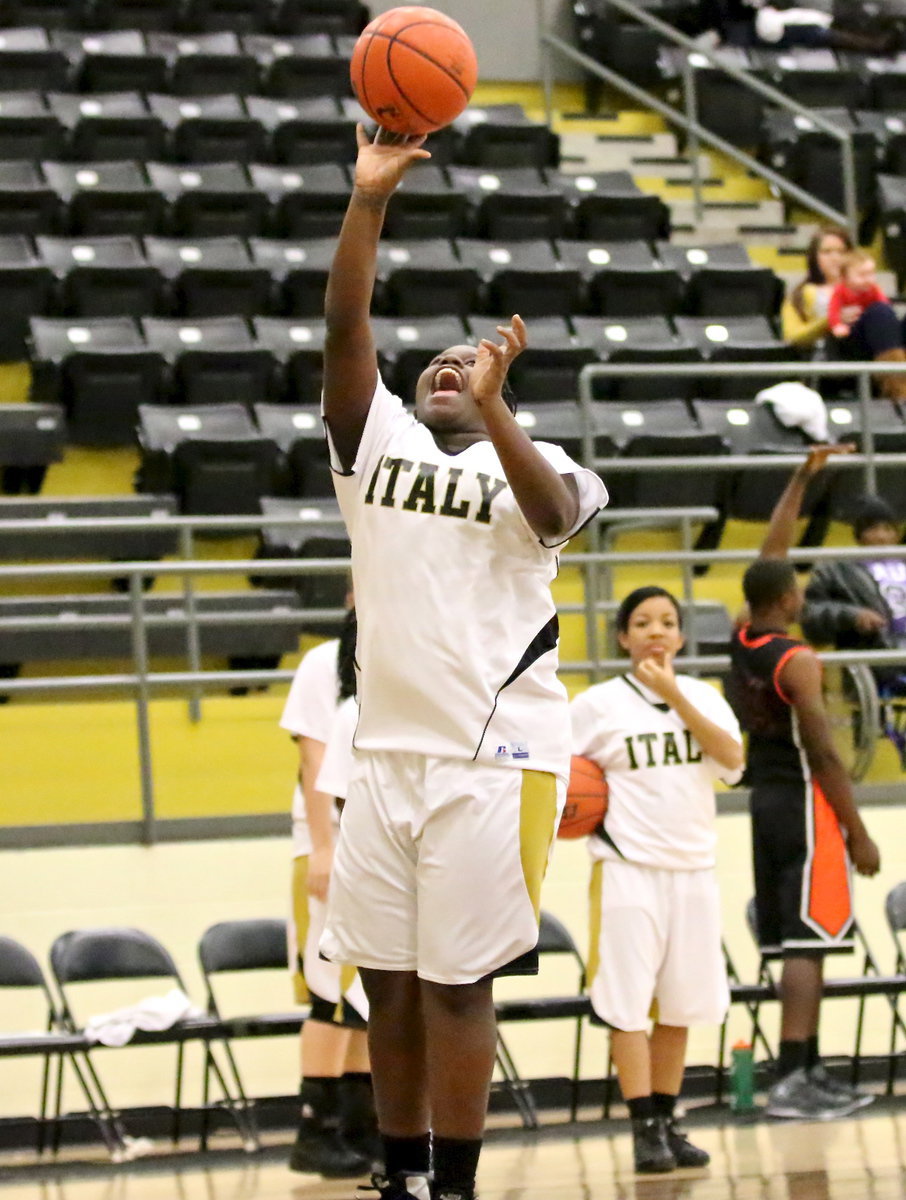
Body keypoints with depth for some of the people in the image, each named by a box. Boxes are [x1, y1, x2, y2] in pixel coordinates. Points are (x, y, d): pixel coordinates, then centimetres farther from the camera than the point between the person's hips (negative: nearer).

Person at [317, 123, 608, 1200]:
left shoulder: (531, 465, 1)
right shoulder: (378, 444, 10)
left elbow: (554, 512, -23)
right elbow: (344, 328, -3)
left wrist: (493, 407, -37)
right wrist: (369, 197, -13)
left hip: (495, 759, -4)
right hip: (386, 751, 4)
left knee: (455, 983, -4)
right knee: (387, 980, 8)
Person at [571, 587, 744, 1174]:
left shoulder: (703, 696, 7)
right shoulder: (597, 704, -1)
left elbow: (733, 760, -9)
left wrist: (675, 697, -15)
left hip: (693, 867, 3)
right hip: (628, 868, -3)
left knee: (680, 1005, 6)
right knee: (628, 1003, -8)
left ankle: (668, 1124, 14)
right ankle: (646, 1130, -5)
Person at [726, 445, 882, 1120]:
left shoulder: (743, 642, 7)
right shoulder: (798, 662, -16)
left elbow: (773, 551, 19)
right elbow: (823, 753, -17)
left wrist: (803, 477, 25)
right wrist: (858, 833, -13)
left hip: (766, 797, 8)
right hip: (805, 804, -8)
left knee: (799, 941, 12)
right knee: (806, 943, -11)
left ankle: (810, 1071, 15)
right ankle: (792, 1080, -17)